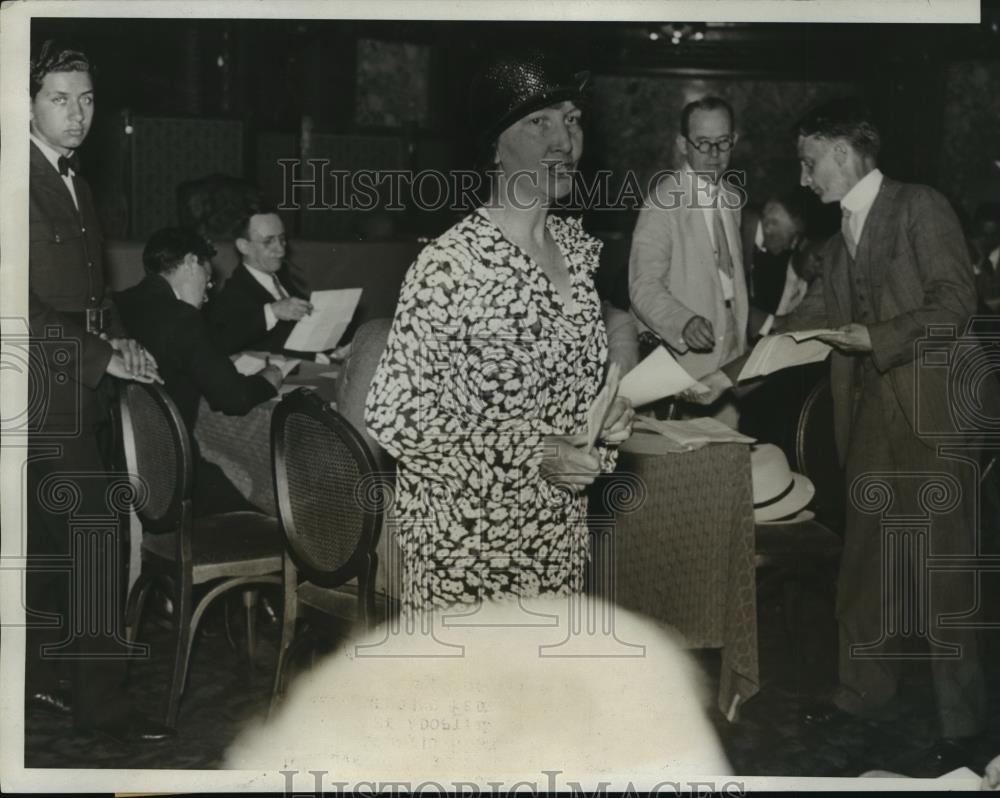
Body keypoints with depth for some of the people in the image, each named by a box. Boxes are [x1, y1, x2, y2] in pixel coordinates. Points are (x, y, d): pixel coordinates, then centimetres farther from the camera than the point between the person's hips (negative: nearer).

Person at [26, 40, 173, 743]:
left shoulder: (76, 181, 15)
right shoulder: (23, 183, -14)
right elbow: (24, 307, -19)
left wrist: (118, 339, 6)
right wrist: (101, 357, -17)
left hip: (82, 385, 8)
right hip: (47, 389, -8)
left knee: (52, 539, 14)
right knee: (96, 534, -9)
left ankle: (38, 675, 25)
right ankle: (101, 697, 1)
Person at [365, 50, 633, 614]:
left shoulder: (579, 247, 3)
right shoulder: (450, 265, -20)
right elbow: (394, 419, -18)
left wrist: (606, 419, -4)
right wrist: (533, 455, -20)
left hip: (558, 528, 7)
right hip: (469, 535, -6)